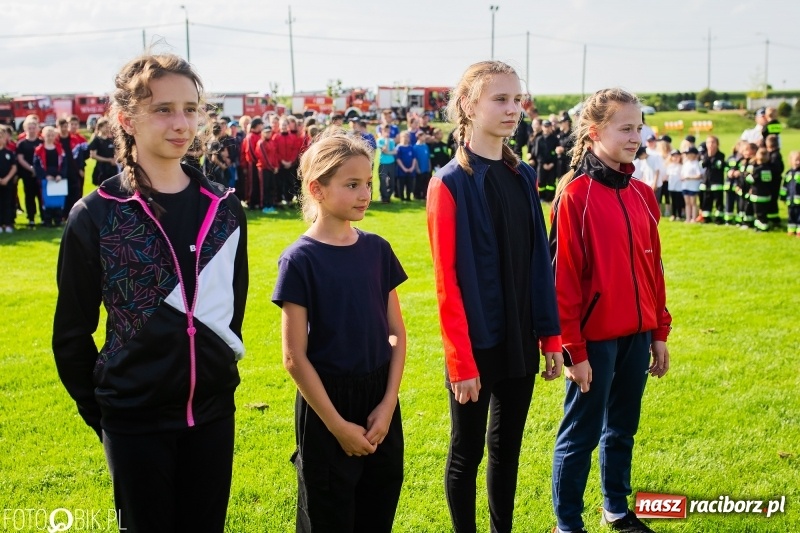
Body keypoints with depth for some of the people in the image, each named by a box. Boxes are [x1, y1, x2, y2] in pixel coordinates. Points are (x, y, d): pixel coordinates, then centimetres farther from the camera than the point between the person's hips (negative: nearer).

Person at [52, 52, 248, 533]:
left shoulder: (224, 208, 1)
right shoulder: (97, 215, -10)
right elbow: (72, 332, -2)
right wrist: (99, 411, 1)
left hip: (213, 412, 3)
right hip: (135, 419, -3)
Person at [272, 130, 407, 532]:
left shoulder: (377, 250, 2)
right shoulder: (300, 260, -12)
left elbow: (397, 333, 6)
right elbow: (295, 357, -12)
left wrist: (388, 403, -5)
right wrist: (337, 425, -13)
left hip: (380, 404, 5)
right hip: (327, 403, -5)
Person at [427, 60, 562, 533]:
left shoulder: (523, 176, 6)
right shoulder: (450, 183, -13)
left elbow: (540, 264, 8)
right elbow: (448, 281, -15)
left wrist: (551, 337, 7)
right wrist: (461, 362, -17)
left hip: (521, 343, 6)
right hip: (476, 345, -6)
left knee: (508, 447, 18)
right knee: (467, 453, 10)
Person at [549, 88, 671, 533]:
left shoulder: (642, 195, 7)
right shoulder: (576, 194, -13)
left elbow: (653, 267, 12)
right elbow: (563, 277, -14)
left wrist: (659, 332, 12)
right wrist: (573, 347, -14)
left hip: (637, 334, 6)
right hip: (595, 337, -6)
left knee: (623, 429, 19)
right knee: (581, 433, 6)